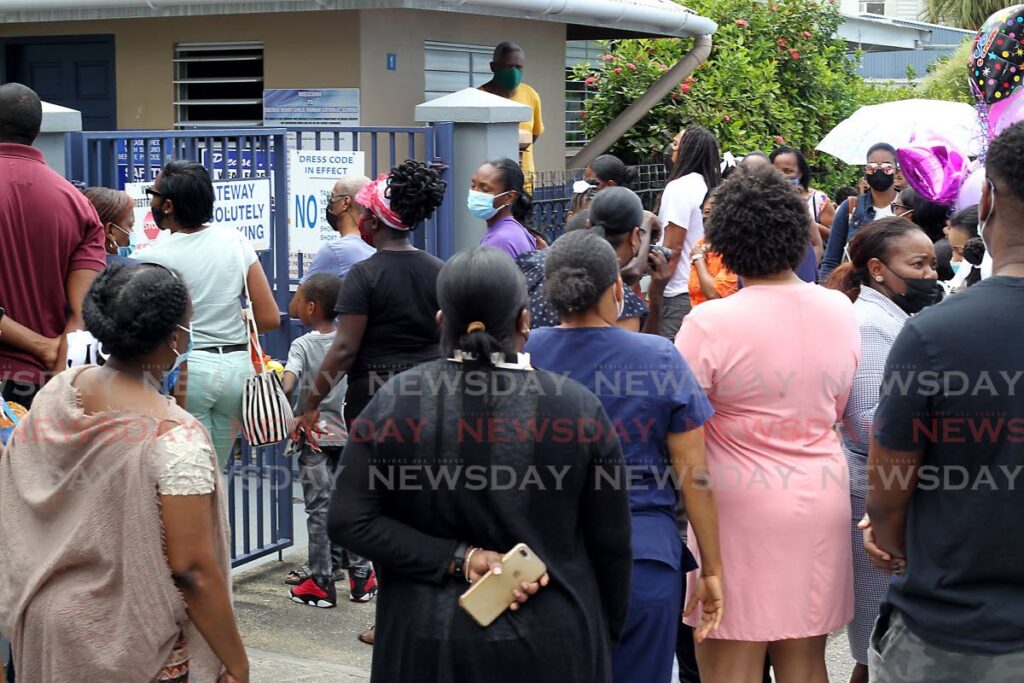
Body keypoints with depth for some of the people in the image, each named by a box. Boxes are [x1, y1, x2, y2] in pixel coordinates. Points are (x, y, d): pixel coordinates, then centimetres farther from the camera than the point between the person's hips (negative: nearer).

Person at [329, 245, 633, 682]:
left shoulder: (393, 403, -6)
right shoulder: (580, 408, -9)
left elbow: (348, 521, -9)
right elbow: (610, 544, -3)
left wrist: (458, 558, -11)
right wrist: (603, 639, 10)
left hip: (425, 646, 1)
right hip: (550, 646, -1)